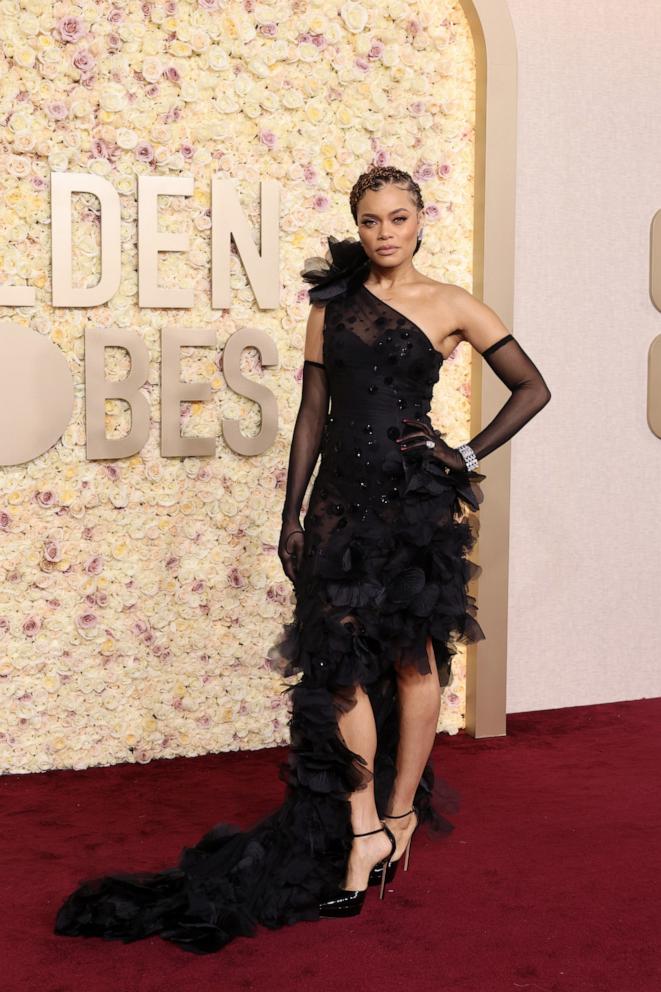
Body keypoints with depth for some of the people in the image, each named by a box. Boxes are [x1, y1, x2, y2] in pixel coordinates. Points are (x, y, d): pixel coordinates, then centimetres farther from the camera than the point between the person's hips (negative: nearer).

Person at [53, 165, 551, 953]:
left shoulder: (448, 306, 2)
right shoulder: (332, 303, 10)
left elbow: (530, 388, 7)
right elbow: (313, 413, 11)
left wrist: (469, 456, -1)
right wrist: (292, 511, 8)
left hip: (417, 497, -2)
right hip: (342, 496, 3)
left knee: (412, 655, 3)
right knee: (341, 659, -4)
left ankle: (400, 809, 19)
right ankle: (363, 830, 2)